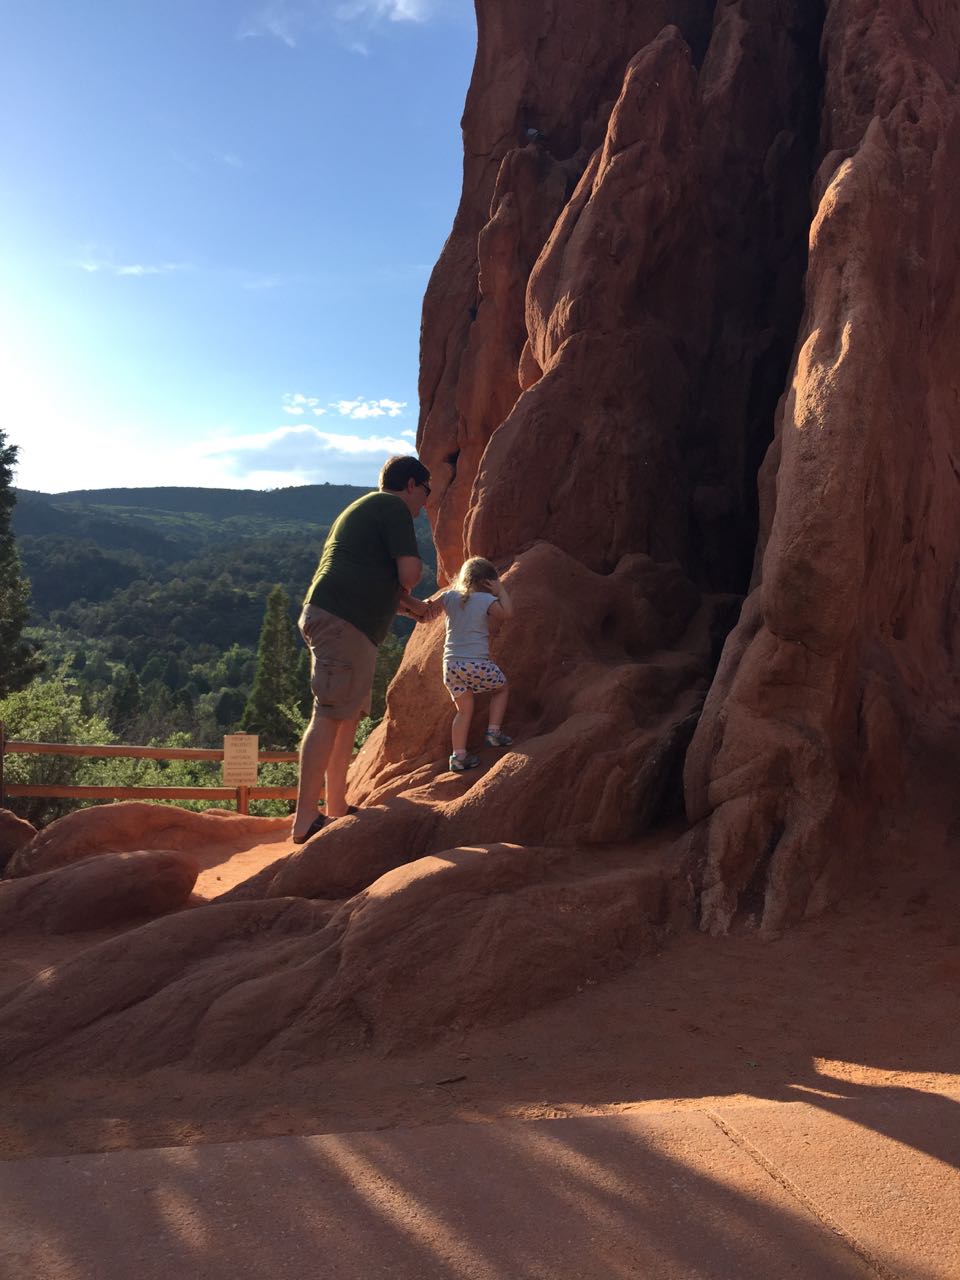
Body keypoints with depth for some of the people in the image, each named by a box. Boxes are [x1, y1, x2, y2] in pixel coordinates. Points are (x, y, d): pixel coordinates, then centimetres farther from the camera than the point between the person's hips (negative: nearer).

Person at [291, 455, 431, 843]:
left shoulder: (365, 508, 30)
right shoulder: (393, 508, -2)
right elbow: (410, 570, -12)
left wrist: (410, 605, 37)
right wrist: (405, 591, 10)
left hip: (328, 618, 10)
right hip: (342, 622, -10)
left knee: (349, 714, 14)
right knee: (330, 715, -13)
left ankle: (335, 807, 21)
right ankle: (305, 821, -14)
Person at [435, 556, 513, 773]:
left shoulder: (449, 596, 9)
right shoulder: (487, 600, -5)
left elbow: (427, 609, 11)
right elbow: (507, 613, -10)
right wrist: (501, 591, -1)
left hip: (451, 665, 5)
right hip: (477, 663, -4)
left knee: (464, 710, 16)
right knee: (502, 688, 23)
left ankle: (459, 755, 9)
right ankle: (493, 732, 12)